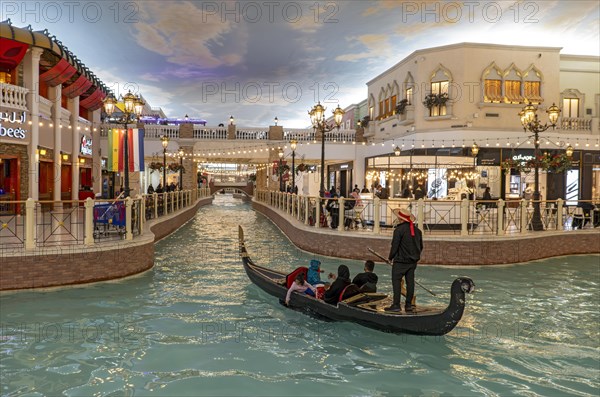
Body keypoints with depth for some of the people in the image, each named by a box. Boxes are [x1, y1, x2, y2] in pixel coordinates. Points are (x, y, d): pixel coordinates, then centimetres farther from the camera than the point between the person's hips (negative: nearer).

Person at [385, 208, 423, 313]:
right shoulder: (417, 230, 9)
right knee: (410, 282, 9)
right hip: (413, 261, 7)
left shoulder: (399, 230, -13)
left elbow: (395, 245, -13)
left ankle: (396, 305, -4)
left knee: (396, 281, -2)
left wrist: (390, 257, 1)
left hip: (400, 261, -7)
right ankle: (409, 305, 13)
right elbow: (421, 246, 16)